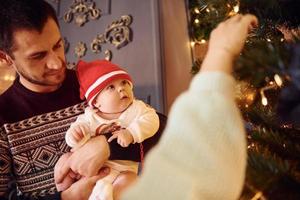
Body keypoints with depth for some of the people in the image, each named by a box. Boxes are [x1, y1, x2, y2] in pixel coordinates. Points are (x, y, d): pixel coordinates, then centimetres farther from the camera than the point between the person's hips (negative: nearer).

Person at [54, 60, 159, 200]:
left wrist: (130, 133, -33)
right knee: (64, 161, 0)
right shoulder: (91, 116, -1)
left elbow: (150, 120, -18)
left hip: (123, 167, -2)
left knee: (127, 180, -31)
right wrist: (74, 132, -29)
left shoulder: (136, 108, -6)